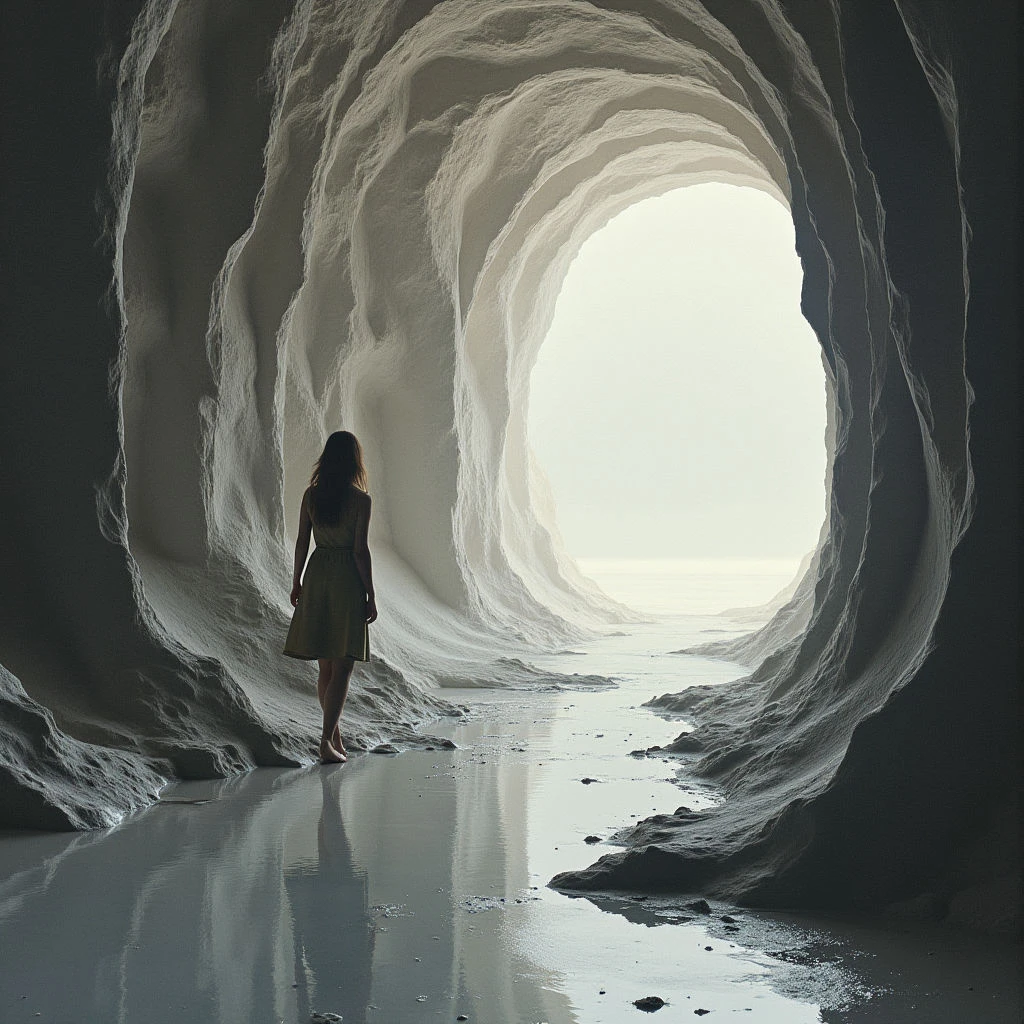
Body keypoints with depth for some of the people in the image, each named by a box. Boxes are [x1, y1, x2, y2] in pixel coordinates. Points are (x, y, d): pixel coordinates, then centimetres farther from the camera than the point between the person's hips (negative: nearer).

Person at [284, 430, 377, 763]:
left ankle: (335, 737, 23)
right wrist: (370, 596, -6)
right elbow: (360, 551, -12)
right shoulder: (360, 499, -10)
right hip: (348, 580, -5)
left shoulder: (311, 494, 2)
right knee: (342, 667, -1)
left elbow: (301, 541, 5)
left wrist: (296, 582, 16)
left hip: (317, 575, 5)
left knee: (325, 667, 14)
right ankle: (327, 741, -10)